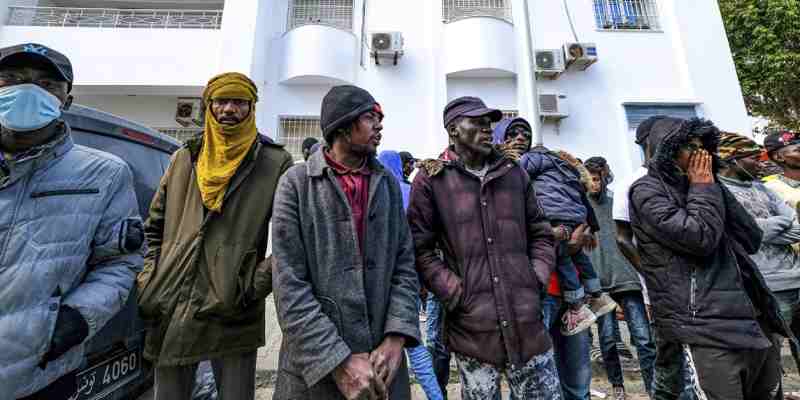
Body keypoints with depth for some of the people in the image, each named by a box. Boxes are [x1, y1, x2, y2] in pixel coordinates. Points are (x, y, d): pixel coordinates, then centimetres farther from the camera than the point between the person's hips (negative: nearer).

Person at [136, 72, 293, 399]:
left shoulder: (275, 163, -4)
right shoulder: (184, 157, 10)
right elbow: (155, 226, 17)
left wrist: (259, 283, -12)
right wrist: (149, 280, 8)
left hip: (233, 315, -4)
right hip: (170, 310, 4)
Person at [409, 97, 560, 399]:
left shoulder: (515, 173, 10)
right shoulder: (431, 180, -3)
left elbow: (541, 233, 16)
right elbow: (420, 248, -6)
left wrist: (537, 279, 3)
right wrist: (455, 294, -11)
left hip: (527, 322, 4)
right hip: (472, 328, -3)